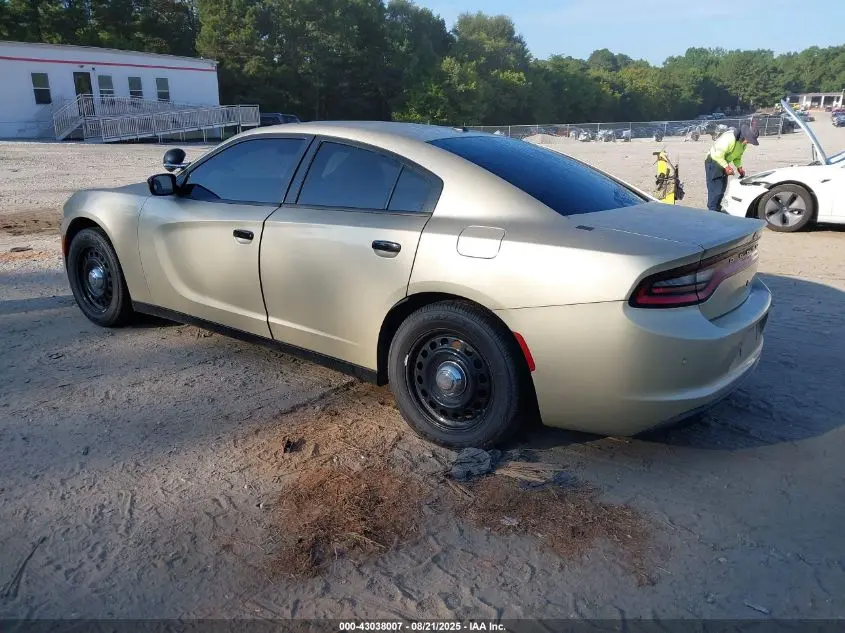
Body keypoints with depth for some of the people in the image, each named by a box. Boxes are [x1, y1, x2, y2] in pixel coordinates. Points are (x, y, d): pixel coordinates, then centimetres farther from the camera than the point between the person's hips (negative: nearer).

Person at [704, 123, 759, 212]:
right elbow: (718, 155, -28)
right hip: (714, 162, -9)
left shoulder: (743, 142, 1)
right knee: (715, 190, -14)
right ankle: (712, 211, -10)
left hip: (723, 163, 10)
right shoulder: (729, 138, -28)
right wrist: (726, 167, -29)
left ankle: (717, 210, 25)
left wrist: (739, 167, -2)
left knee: (722, 189, 14)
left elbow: (737, 156, 14)